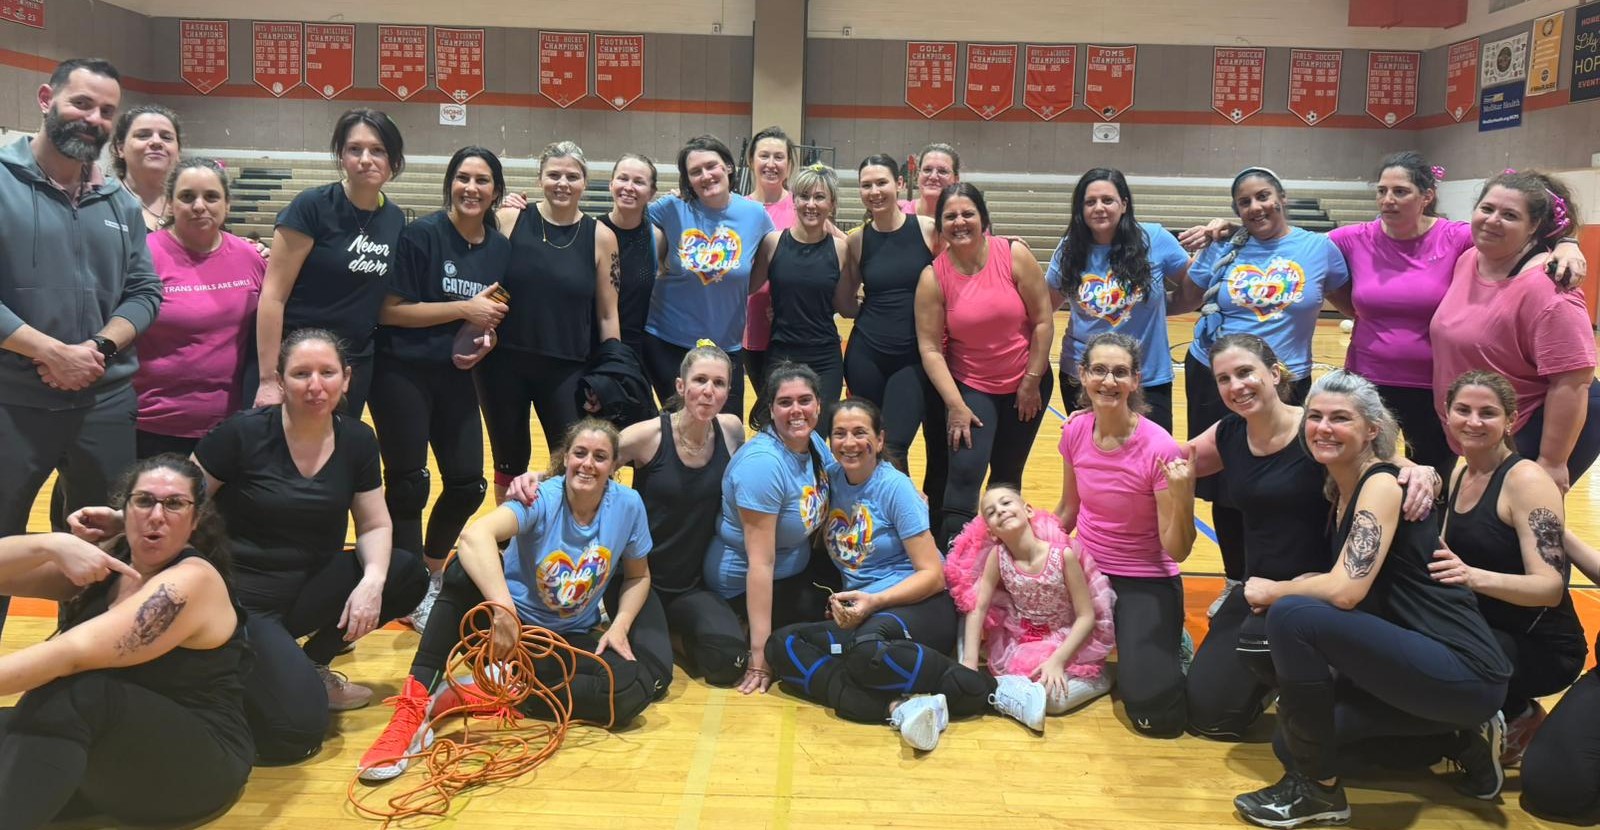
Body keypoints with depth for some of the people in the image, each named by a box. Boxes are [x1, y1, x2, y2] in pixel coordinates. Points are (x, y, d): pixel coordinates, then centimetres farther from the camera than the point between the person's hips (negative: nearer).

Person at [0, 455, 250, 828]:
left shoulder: (194, 580, -15)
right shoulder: (108, 559, 7)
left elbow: (75, 652, -27)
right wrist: (53, 545, -15)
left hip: (197, 764, -7)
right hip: (105, 758, 7)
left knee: (70, 692, -32)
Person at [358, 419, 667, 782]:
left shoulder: (627, 505, -10)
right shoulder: (541, 498, -20)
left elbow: (638, 576, 7)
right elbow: (474, 534, -40)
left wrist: (620, 626, -12)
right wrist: (504, 609, -53)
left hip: (573, 639, 3)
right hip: (512, 627, -3)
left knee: (636, 690, -27)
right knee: (467, 568, -34)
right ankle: (414, 705, -31)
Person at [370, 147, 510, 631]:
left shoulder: (501, 248, 5)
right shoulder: (421, 235, -12)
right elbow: (389, 310, -16)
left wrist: (486, 341, -6)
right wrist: (464, 308, -19)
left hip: (455, 377, 6)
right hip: (402, 374, -5)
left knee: (468, 483, 7)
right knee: (408, 484, 0)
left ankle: (434, 572, 31)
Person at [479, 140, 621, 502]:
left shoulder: (600, 237, -1)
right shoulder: (510, 220, -3)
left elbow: (608, 315, 2)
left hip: (568, 370, 0)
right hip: (503, 363, 0)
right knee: (509, 467, 14)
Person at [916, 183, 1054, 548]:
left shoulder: (1014, 256, -11)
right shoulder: (933, 277, -11)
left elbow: (1043, 321, -7)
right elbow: (930, 347, -12)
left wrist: (1031, 383, -6)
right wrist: (956, 405, -16)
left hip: (1026, 386, 2)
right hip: (970, 387, -1)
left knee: (1007, 477, 13)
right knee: (965, 472, -14)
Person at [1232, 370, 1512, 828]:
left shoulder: (1382, 484, -15)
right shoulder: (1339, 489, 11)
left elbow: (1345, 590, -25)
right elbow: (1338, 580, 17)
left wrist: (1272, 591, -9)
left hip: (1464, 672, -9)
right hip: (1413, 659, 9)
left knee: (1291, 617, -25)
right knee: (1292, 740, 6)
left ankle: (1318, 789, -7)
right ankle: (1462, 738, 16)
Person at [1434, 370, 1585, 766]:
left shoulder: (1526, 479, -15)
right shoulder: (1461, 474, 8)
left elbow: (1550, 586, -23)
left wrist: (1475, 577, -40)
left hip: (1542, 649, -7)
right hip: (1486, 632, 7)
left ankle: (1517, 718, -1)